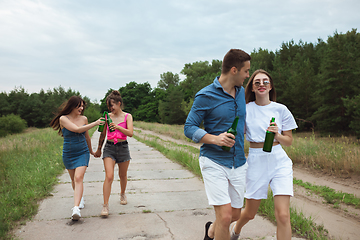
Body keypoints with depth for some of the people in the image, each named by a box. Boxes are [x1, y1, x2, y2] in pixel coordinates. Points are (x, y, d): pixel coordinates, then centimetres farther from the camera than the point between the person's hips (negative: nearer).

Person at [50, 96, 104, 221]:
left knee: (78, 178, -16)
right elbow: (77, 129, -25)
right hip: (68, 154, 0)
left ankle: (76, 209, -23)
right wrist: (95, 123, -24)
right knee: (73, 179, 16)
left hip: (82, 153, 0)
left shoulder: (83, 119, 0)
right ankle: (80, 198, 43)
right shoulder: (63, 119, -11)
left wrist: (90, 150, 25)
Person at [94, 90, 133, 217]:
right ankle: (105, 206, -10)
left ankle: (122, 194, 43)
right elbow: (103, 134, 15)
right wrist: (99, 149, 22)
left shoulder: (127, 116, -1)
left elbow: (130, 133, -14)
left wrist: (118, 127, -29)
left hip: (123, 147, 0)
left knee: (123, 175, 15)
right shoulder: (107, 116, 5)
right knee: (109, 176, -13)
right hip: (109, 147, 0)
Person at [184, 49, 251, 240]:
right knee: (225, 216, -12)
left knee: (235, 215, 14)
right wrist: (214, 139, -26)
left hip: (238, 162, 7)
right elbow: (189, 128, -11)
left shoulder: (241, 92, 8)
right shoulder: (205, 96, -12)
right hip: (214, 162, -6)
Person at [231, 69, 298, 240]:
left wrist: (277, 135, -14)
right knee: (250, 213, 14)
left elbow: (289, 141, 5)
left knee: (283, 215, -10)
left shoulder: (281, 109, 1)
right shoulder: (245, 109, 0)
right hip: (256, 162, 0)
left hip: (279, 161, 0)